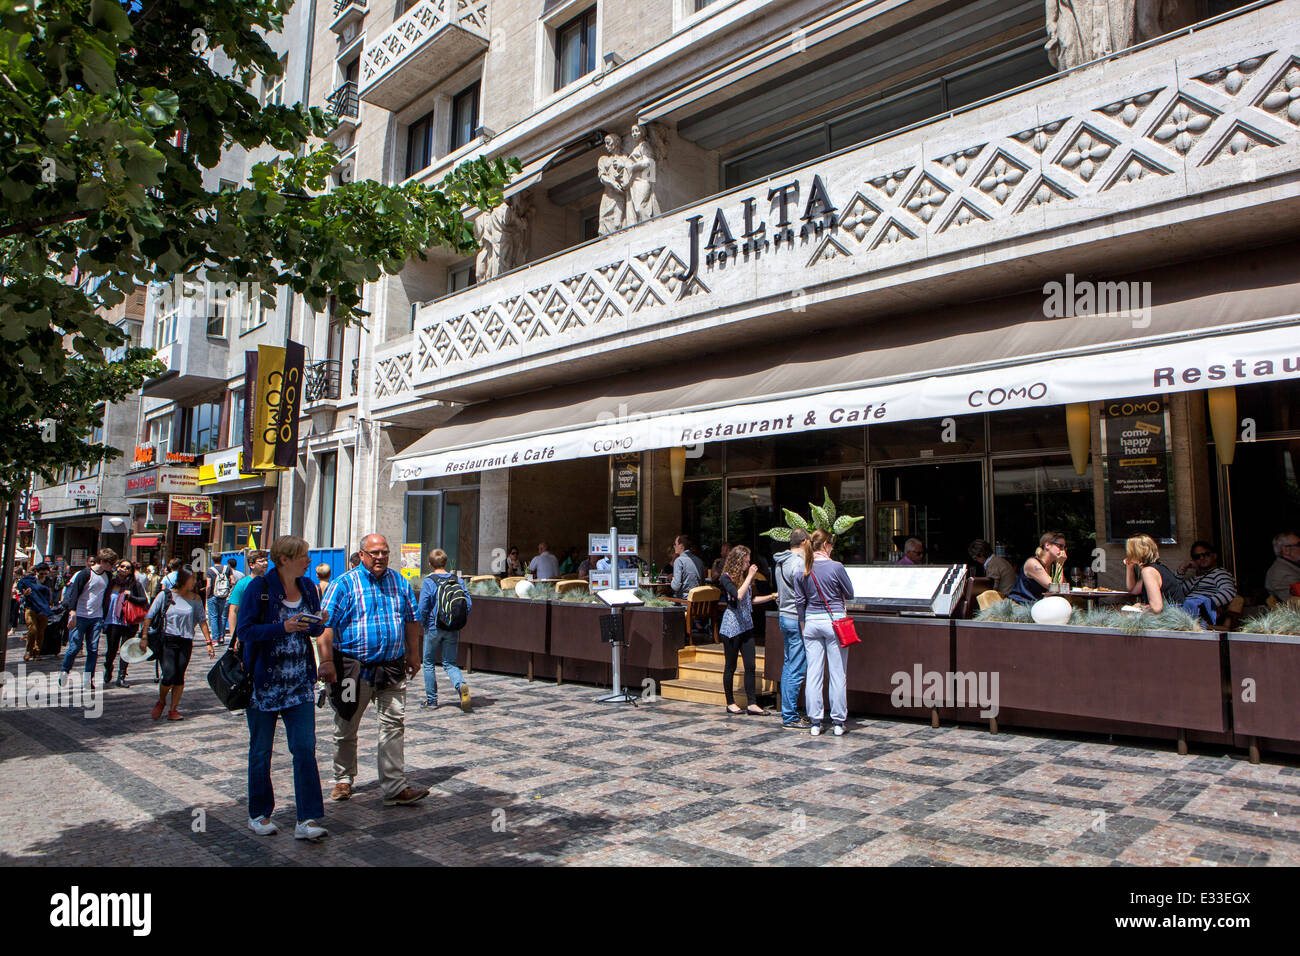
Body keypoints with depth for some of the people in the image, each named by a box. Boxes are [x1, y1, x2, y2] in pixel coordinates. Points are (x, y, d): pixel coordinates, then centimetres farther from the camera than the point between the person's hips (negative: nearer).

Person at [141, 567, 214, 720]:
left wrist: (209, 642, 3)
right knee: (169, 676, -10)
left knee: (179, 677, 1)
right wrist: (144, 637, -2)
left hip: (185, 643, 2)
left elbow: (202, 620, 7)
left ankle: (173, 710, 15)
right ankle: (161, 702, 20)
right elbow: (150, 616, 3)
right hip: (166, 640, -2)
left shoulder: (195, 599, 4)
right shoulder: (166, 595, -2)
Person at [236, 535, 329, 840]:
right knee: (261, 750, 11)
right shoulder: (259, 587, -9)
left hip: (300, 683, 4)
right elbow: (244, 630, -13)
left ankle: (307, 820, 1)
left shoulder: (308, 587, 6)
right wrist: (283, 627, -25)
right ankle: (259, 814, 28)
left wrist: (319, 624, -9)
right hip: (264, 681, -4)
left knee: (305, 748, -2)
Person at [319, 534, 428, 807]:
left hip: (392, 668, 3)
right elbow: (326, 625, -8)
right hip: (354, 667, -2)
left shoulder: (399, 582, 8)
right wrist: (327, 661, -14)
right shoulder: (345, 584, -5)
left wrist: (413, 654, 16)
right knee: (346, 727, 12)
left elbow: (411, 619, 17)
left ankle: (395, 787, 1)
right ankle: (343, 779, 32)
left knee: (394, 725, -1)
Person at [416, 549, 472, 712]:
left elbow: (423, 608, -14)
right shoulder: (457, 580, 1)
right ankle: (461, 685, -18)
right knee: (450, 663, 10)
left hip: (433, 628, -3)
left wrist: (423, 624, 4)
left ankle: (431, 699, 20)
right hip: (453, 630, 3)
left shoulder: (429, 581, -10)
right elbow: (469, 604, -1)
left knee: (429, 663, 14)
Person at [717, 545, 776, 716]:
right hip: (731, 627, -7)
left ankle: (752, 704, 6)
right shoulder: (727, 577, -10)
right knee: (730, 666, 4)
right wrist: (750, 576, -19)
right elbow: (738, 595, -25)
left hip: (746, 626, 7)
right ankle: (730, 703, 15)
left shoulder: (744, 576, 11)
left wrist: (771, 597, 14)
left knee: (750, 665, 2)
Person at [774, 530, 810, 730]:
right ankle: (790, 717, -1)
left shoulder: (781, 562, 13)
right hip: (796, 619, -10)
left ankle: (788, 712, 21)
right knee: (797, 669, -5)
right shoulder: (798, 564, -17)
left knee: (788, 666, 14)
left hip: (784, 617, 10)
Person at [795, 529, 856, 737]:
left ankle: (814, 722, 10)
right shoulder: (835, 567, -11)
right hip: (834, 621, -4)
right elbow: (850, 594, -1)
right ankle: (838, 722, 10)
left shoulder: (804, 570, 2)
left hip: (811, 621, 4)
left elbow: (799, 601, 7)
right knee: (838, 673, 4)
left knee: (813, 673, 7)